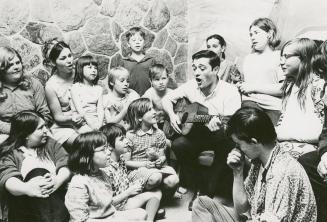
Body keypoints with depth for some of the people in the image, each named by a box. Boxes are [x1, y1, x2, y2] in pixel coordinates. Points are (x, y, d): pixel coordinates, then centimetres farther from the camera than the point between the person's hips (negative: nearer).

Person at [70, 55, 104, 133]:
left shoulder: (98, 88, 16)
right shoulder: (75, 88, 2)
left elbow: (100, 108, 5)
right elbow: (79, 109, -7)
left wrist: (100, 123, -13)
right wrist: (91, 123, -18)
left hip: (96, 121, 4)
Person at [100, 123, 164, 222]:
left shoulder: (121, 159, 2)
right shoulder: (106, 169, -26)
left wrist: (133, 185, -4)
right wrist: (129, 192, -19)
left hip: (127, 196, 8)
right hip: (119, 207, -8)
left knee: (157, 192, 1)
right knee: (156, 194, -9)